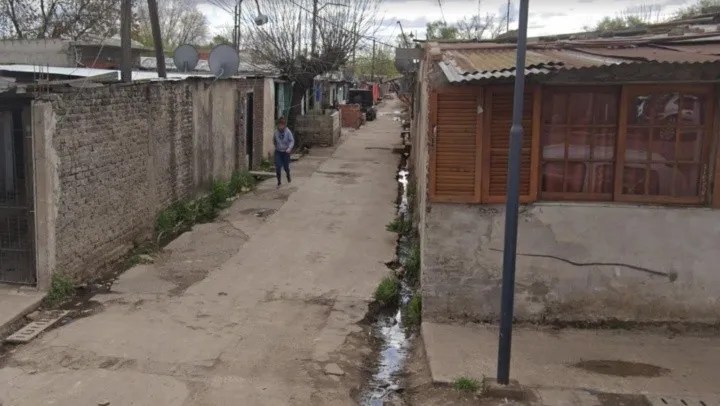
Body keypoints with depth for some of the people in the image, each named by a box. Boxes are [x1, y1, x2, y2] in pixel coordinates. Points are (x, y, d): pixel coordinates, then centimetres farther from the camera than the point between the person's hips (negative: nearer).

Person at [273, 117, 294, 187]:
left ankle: (288, 176, 42)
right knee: (278, 167, -8)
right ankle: (279, 181, 2)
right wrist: (276, 146, 10)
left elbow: (292, 141, -14)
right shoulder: (276, 132, -4)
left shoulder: (288, 132, -13)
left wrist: (289, 148, -28)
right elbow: (274, 140, 14)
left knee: (286, 166, 9)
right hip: (278, 152, 2)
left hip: (286, 152, -2)